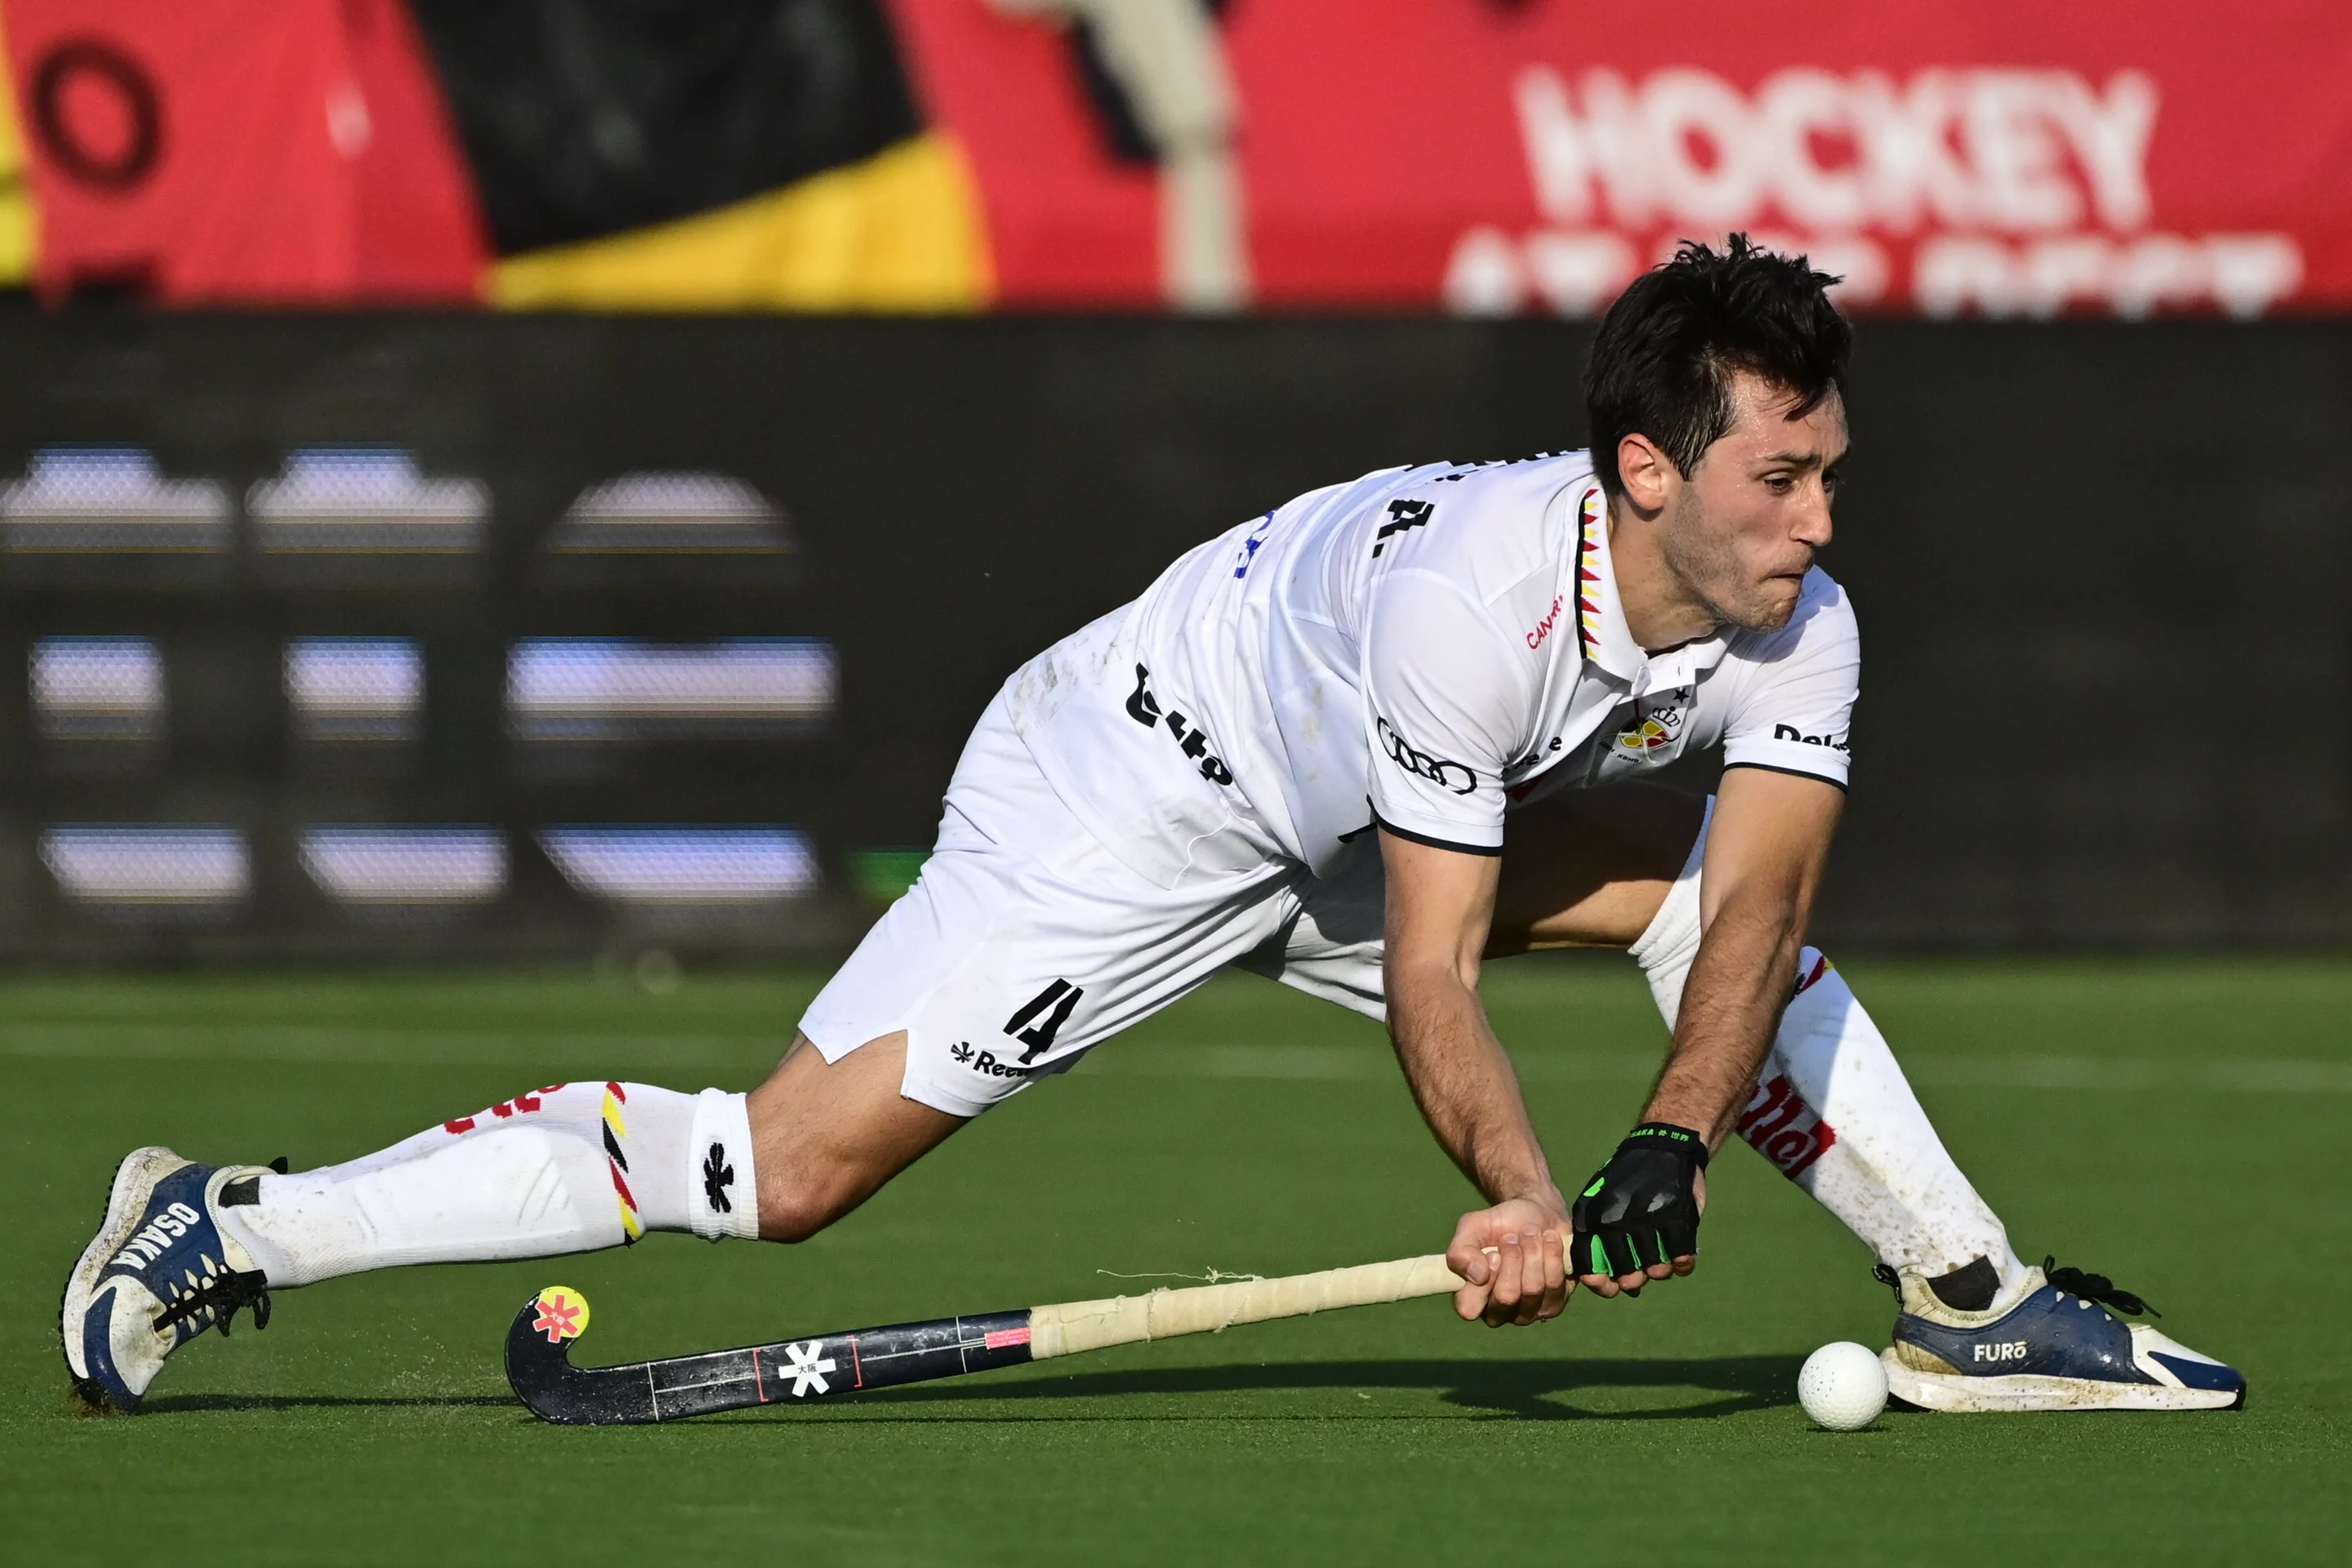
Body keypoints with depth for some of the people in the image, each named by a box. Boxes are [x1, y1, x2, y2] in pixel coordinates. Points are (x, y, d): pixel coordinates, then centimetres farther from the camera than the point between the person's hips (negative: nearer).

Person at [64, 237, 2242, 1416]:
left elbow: (1759, 908, -23)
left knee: (1712, 869, -7)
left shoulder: (1796, 627, -15)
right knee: (786, 1168, -18)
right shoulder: (1471, 594, -35)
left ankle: (1971, 1304, 4)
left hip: (1345, 834, 8)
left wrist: (1668, 1149, -39)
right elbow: (1429, 987, -31)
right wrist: (1511, 1190, -45)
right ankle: (232, 1230, -12)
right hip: (1132, 795, -8)